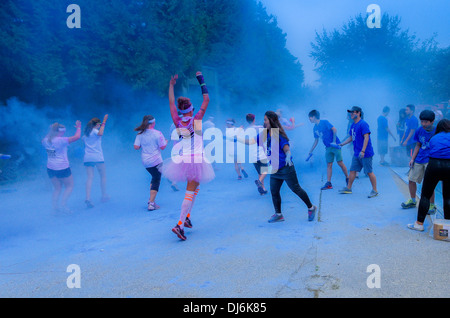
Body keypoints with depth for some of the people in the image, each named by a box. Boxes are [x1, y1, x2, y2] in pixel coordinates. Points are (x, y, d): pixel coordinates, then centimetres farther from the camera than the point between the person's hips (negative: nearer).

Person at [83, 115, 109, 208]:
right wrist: (104, 122, -20)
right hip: (97, 157, -5)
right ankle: (104, 196, 17)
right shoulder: (95, 130, -4)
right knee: (103, 176, 11)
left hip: (87, 158, 5)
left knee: (90, 178, -3)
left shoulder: (85, 133, 17)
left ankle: (87, 198, -18)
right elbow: (100, 133, -27)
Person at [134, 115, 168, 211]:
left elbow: (136, 147, -3)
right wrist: (166, 142, 10)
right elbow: (162, 147, -10)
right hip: (156, 161, -5)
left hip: (145, 162, 6)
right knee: (156, 181, 3)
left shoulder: (140, 134, 1)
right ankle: (151, 203, -1)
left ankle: (151, 199, 22)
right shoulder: (158, 133, -11)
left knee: (154, 177, 25)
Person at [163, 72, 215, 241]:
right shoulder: (196, 120, -10)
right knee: (190, 192, -3)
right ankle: (179, 224, -9)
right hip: (196, 160, -5)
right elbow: (206, 100, -3)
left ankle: (187, 216, 23)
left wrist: (171, 85, 21)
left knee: (195, 186, 25)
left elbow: (171, 103, 13)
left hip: (181, 159, 6)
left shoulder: (177, 122, -1)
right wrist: (201, 81, 5)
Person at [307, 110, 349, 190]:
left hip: (335, 145, -6)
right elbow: (316, 140, 19)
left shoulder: (324, 122, -8)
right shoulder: (315, 128, 12)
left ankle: (347, 178, 11)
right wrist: (311, 151, 17)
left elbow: (334, 129, -14)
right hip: (328, 147, 6)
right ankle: (328, 183, 1)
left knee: (340, 163, -6)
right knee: (329, 165, 2)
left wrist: (334, 141, -19)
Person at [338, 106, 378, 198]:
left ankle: (375, 190, 10)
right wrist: (342, 144, 16)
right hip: (356, 153, 9)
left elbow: (366, 137, -21)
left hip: (365, 154, -9)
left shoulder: (363, 124, -15)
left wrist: (363, 151, -26)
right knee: (352, 170, 12)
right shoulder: (353, 125, 12)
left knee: (369, 172, -1)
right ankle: (348, 188, 22)